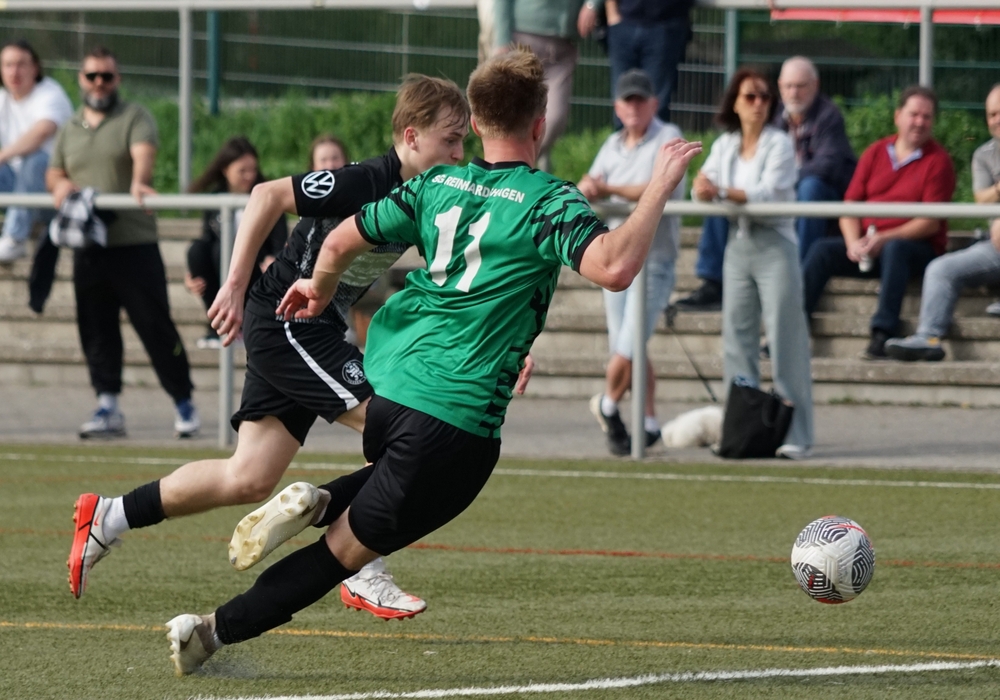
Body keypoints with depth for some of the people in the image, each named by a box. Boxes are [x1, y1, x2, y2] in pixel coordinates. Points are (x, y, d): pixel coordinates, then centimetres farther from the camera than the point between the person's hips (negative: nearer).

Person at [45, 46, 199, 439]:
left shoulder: (135, 118, 1)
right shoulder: (70, 129, 19)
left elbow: (143, 153, -17)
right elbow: (52, 174, 21)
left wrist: (138, 182, -40)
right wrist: (61, 184, -5)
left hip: (134, 242, -5)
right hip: (87, 245, 5)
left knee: (154, 324, -4)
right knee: (96, 330, 5)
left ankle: (183, 403, 4)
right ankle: (107, 406, 10)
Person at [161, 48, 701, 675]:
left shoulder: (438, 184, 9)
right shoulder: (547, 202, -9)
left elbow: (342, 242, 16)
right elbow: (615, 268, -25)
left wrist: (319, 291, 36)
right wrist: (662, 185, -15)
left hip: (389, 386, 7)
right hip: (457, 422, -7)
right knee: (347, 548, 1)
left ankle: (318, 504, 21)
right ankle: (215, 631, -2)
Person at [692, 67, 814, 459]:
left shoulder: (779, 144, -5)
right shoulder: (724, 146, 10)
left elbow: (769, 194, -18)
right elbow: (703, 190, 1)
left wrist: (723, 192, -29)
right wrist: (703, 186, -23)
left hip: (775, 247, -6)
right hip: (739, 247, 6)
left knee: (785, 342, -8)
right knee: (737, 342, 7)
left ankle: (796, 436, -8)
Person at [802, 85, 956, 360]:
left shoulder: (938, 160, -1)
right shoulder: (875, 153, 12)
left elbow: (931, 223, -10)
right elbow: (850, 205, 8)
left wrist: (884, 239, -21)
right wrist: (853, 242, -12)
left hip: (919, 248, -4)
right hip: (867, 244, 4)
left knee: (895, 250, -37)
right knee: (822, 250, -19)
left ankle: (883, 335, -42)